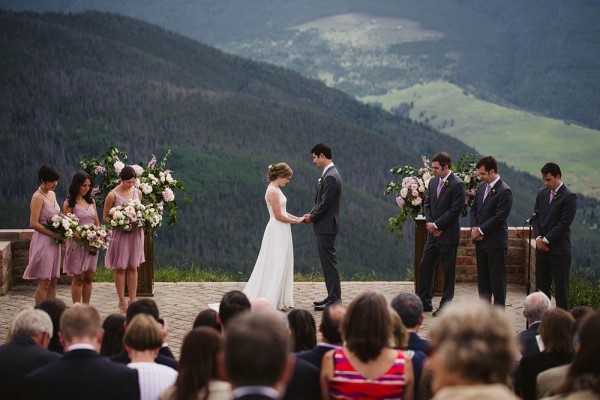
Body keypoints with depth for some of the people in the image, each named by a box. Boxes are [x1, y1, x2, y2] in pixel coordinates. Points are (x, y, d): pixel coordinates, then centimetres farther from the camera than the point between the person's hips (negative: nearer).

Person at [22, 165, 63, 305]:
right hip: (43, 242, -8)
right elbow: (33, 224, -18)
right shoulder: (38, 197, -13)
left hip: (54, 242, 8)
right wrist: (53, 234, -17)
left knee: (53, 281, 9)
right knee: (44, 282, -6)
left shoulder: (52, 194, 12)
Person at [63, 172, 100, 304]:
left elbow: (97, 223, 15)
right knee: (78, 278, -2)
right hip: (77, 243, -5)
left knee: (89, 278, 7)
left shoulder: (91, 201, 13)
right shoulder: (69, 203, -4)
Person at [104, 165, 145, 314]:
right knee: (120, 268, 2)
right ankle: (122, 303, 10)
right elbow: (105, 217, -3)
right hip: (120, 233, -4)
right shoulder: (113, 195, -8)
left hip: (136, 233, 4)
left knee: (133, 268, 8)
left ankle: (133, 301, 13)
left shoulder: (138, 193, 5)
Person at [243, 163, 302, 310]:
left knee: (282, 266, 12)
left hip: (281, 232, 10)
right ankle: (270, 301, 1)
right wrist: (297, 221, -9)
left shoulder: (276, 190, 12)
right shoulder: (273, 191, -18)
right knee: (276, 266, -4)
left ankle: (280, 300, 17)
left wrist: (297, 218, 9)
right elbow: (279, 216, -19)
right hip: (277, 232, -10)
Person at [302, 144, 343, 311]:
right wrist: (311, 214, 7)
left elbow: (325, 204, -20)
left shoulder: (331, 177, -19)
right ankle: (332, 296, 21)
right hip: (324, 226, 10)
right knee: (328, 262, 14)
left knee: (329, 263, -6)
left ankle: (334, 300, -3)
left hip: (326, 227, -10)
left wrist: (312, 217, -7)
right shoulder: (328, 174, 13)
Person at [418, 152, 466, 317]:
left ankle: (446, 305, 12)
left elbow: (455, 210, -17)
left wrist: (436, 225, -15)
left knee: (448, 271, 3)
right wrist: (430, 223, -3)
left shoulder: (457, 185, -14)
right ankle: (425, 302, 19)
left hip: (448, 235, -7)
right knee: (425, 266, 9)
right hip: (433, 234, 7)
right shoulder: (433, 181, 9)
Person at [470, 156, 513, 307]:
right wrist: (474, 228, 0)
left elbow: (499, 217, -19)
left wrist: (481, 231, -14)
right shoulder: (481, 187, 11)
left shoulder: (504, 191, -15)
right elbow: (474, 209, 16)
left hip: (496, 242, -8)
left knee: (497, 278, -1)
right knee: (482, 277, 14)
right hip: (480, 241, 8)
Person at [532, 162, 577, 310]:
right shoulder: (542, 193, 11)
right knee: (541, 285, 9)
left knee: (561, 286, 0)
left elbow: (564, 223, -15)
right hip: (542, 247, 6)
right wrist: (538, 237, -4)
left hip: (559, 249, -6)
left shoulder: (569, 197, -10)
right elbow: (536, 216, 12)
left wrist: (546, 240, -13)